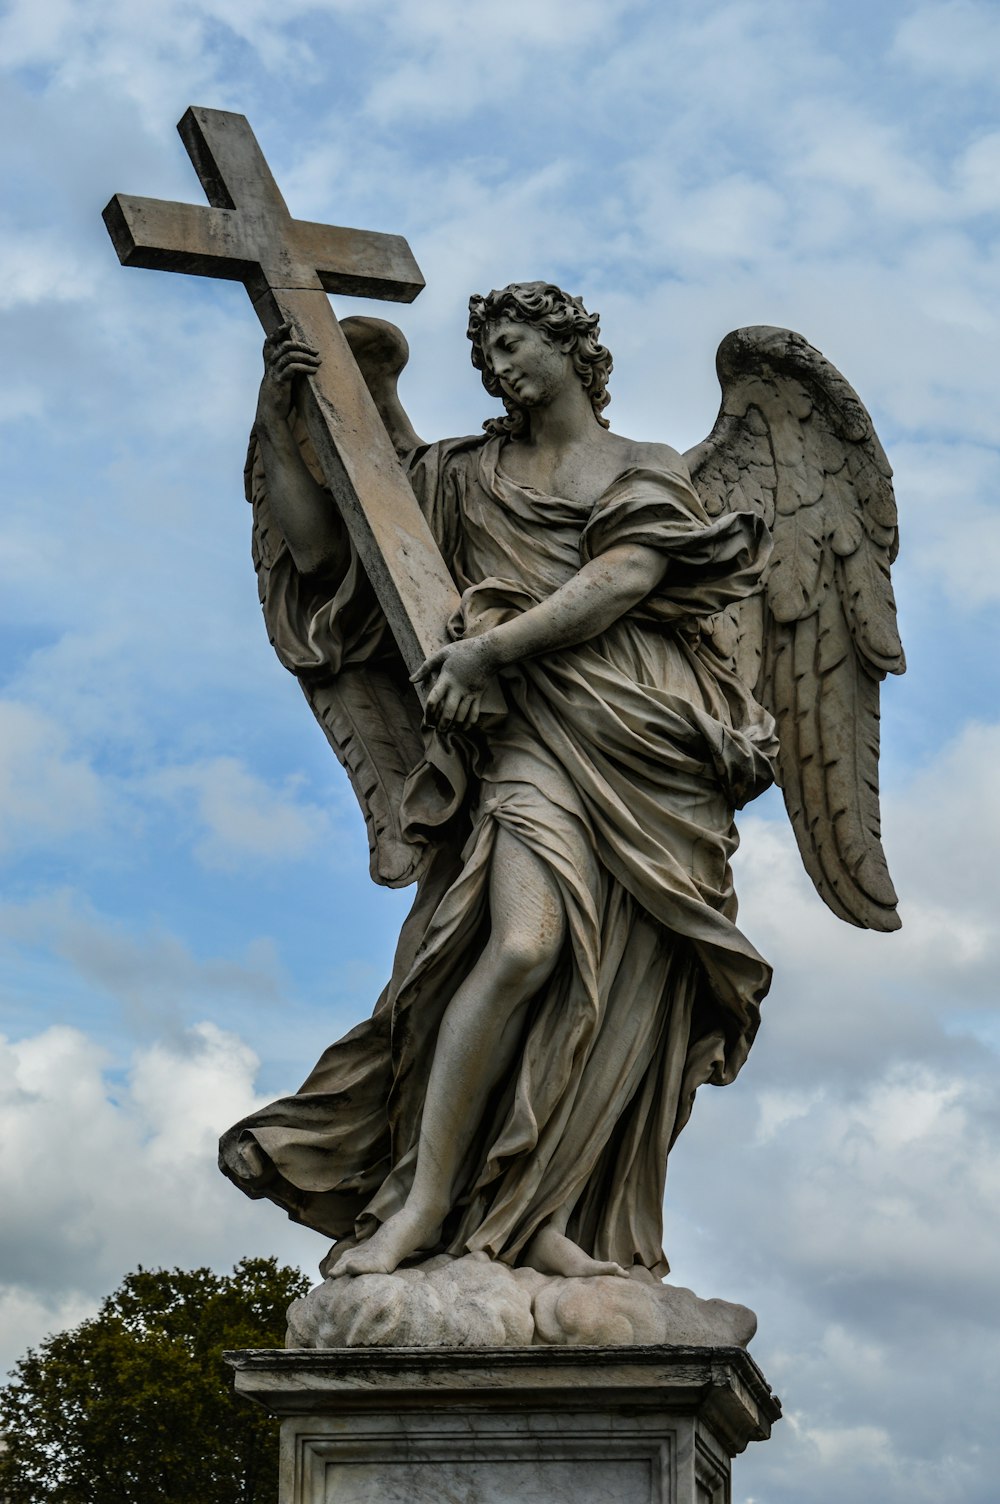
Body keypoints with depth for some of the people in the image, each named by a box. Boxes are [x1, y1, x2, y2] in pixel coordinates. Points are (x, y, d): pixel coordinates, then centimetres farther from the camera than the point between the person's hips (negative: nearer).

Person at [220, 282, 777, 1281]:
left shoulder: (652, 472, 15)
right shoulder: (466, 476, 21)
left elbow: (622, 581, -4)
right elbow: (318, 543, 20)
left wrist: (490, 647, -14)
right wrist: (274, 421, 10)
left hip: (656, 746, 1)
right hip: (540, 728, -1)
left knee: (625, 993, -7)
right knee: (525, 945, -24)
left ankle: (542, 1221, -5)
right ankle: (422, 1198, -20)